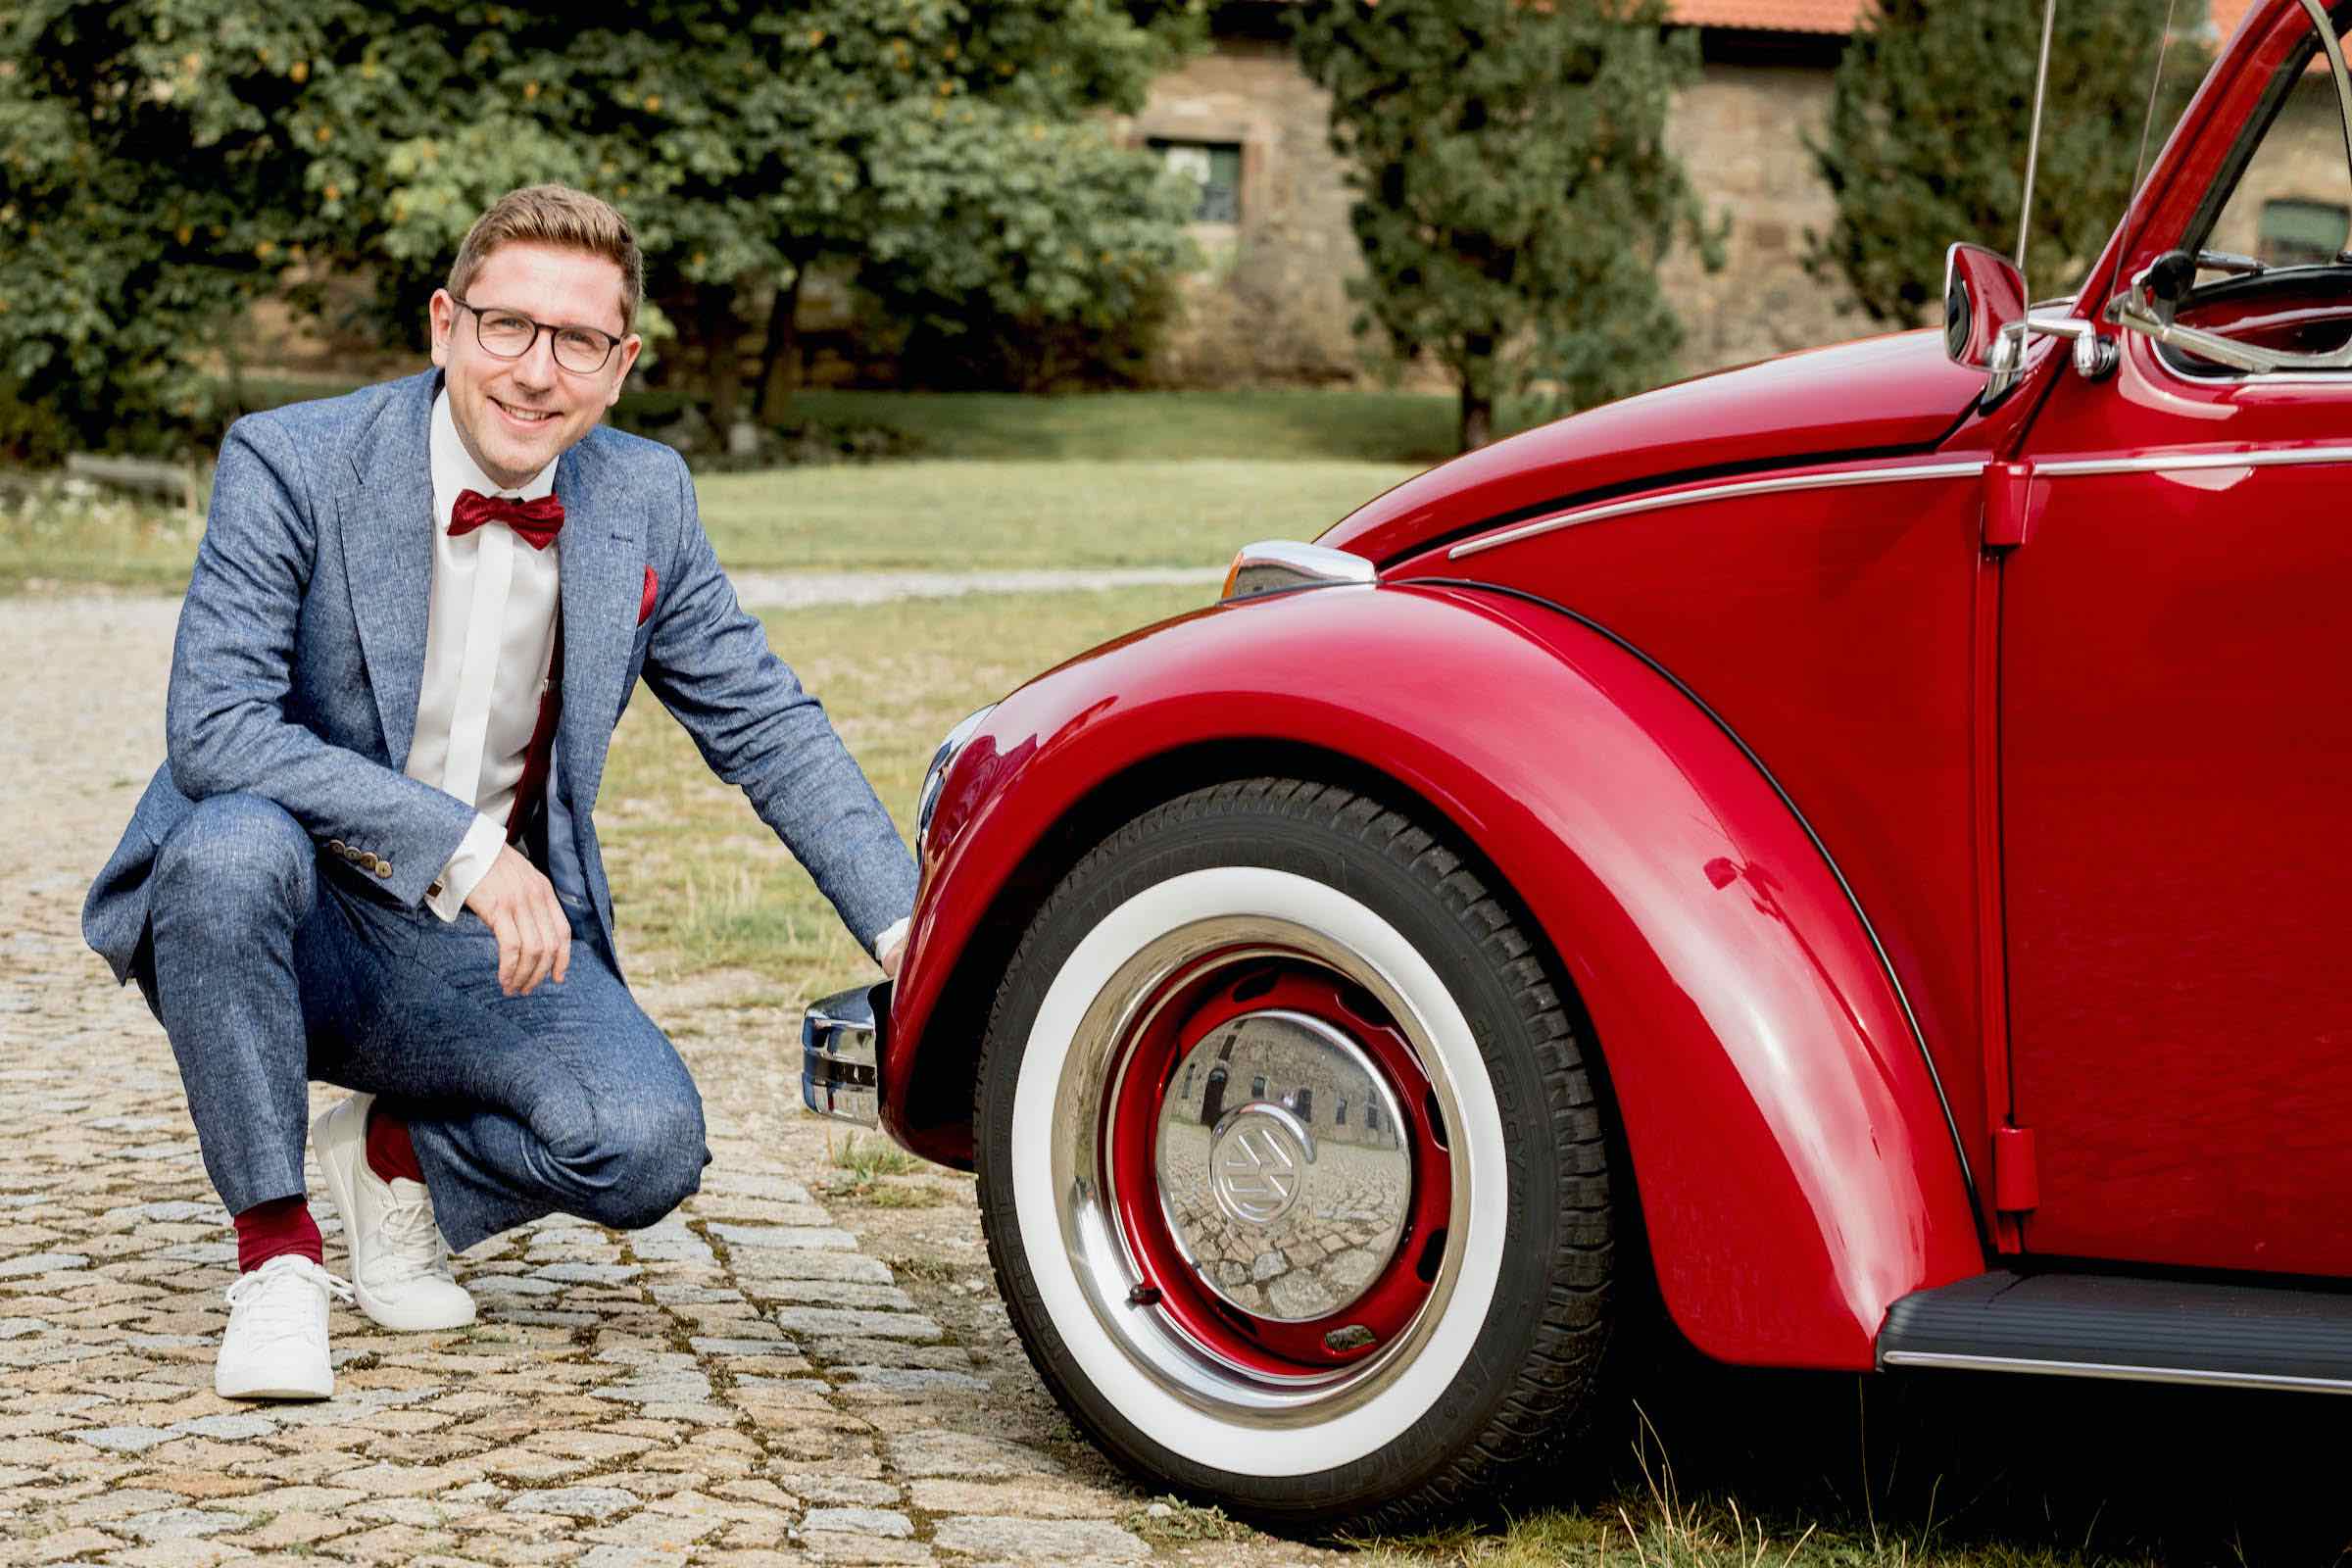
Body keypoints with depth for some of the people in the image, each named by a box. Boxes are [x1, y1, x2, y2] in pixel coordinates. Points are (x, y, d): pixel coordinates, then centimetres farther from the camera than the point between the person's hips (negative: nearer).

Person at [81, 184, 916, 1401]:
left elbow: (767, 729, 7)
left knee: (650, 1147, -23)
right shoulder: (290, 466, -14)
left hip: (484, 954, 3)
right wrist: (462, 844, -32)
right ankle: (274, 1251, -16)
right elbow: (213, 729, -24)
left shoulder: (645, 501, 0)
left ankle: (398, 1149, 11)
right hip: (291, 927, -2)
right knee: (235, 843, -37)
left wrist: (904, 929, -6)